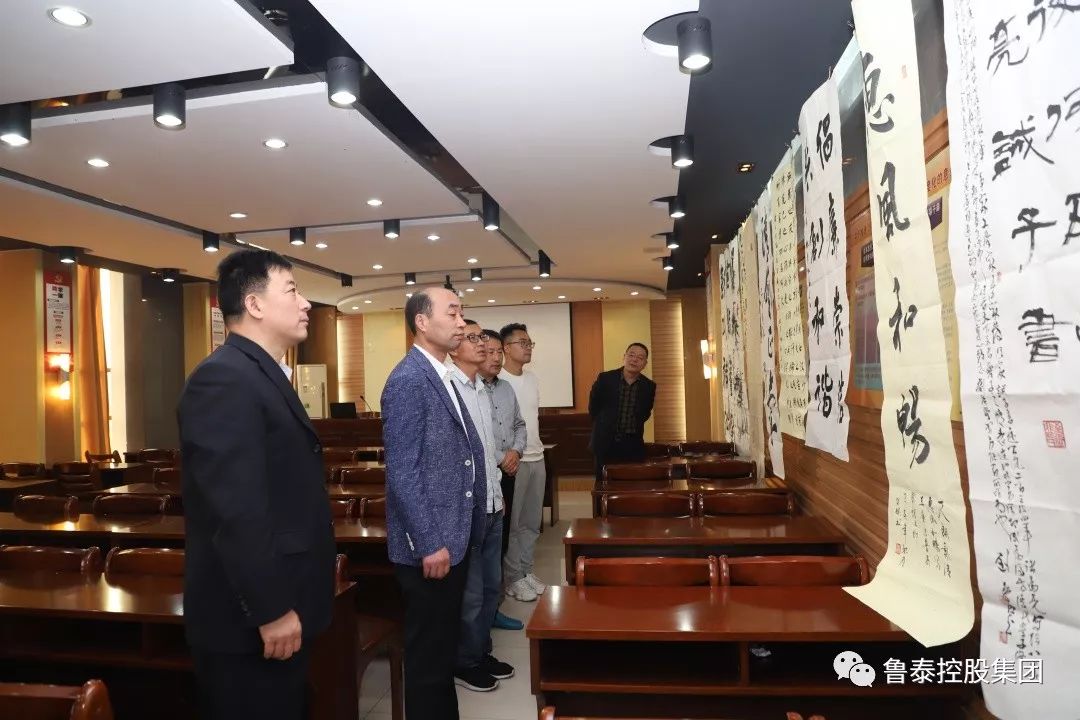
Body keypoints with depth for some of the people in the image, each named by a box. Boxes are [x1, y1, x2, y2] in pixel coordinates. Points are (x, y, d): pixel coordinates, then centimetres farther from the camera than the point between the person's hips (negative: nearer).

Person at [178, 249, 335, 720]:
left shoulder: (265, 377, 12)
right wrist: (271, 610, -21)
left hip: (283, 607, 10)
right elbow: (237, 512, -26)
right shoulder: (224, 379, -20)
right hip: (251, 621, -10)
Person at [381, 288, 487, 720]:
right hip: (429, 545, -9)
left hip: (452, 538, 9)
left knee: (444, 648, 21)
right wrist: (429, 543, -21)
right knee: (428, 653, 7)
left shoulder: (441, 376, 12)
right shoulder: (408, 380, -18)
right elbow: (402, 473, -22)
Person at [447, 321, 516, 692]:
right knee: (469, 592, 6)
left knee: (491, 586, 18)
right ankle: (465, 662, 25)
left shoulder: (481, 390, 11)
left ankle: (481, 652, 34)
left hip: (492, 504, 8)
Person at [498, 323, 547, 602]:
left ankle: (526, 571, 26)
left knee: (532, 522, 14)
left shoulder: (533, 379, 11)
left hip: (537, 459, 8)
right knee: (512, 524, 4)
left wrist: (538, 451, 16)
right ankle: (513, 578, 15)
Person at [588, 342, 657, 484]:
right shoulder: (605, 378, -6)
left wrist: (634, 428, 11)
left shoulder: (649, 386, 0)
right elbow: (593, 407, 6)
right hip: (606, 444, -1)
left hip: (633, 446, 2)